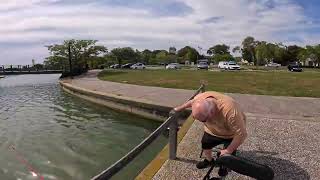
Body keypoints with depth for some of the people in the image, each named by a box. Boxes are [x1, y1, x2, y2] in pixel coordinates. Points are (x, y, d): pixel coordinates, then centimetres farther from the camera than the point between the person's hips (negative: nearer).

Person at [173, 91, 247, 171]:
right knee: (205, 145, 12)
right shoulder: (200, 98, -32)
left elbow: (241, 134, -33)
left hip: (230, 134, -4)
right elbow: (191, 102, -5)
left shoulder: (229, 111, -46)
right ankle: (209, 160, 42)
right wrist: (180, 108, 6)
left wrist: (228, 150, -25)